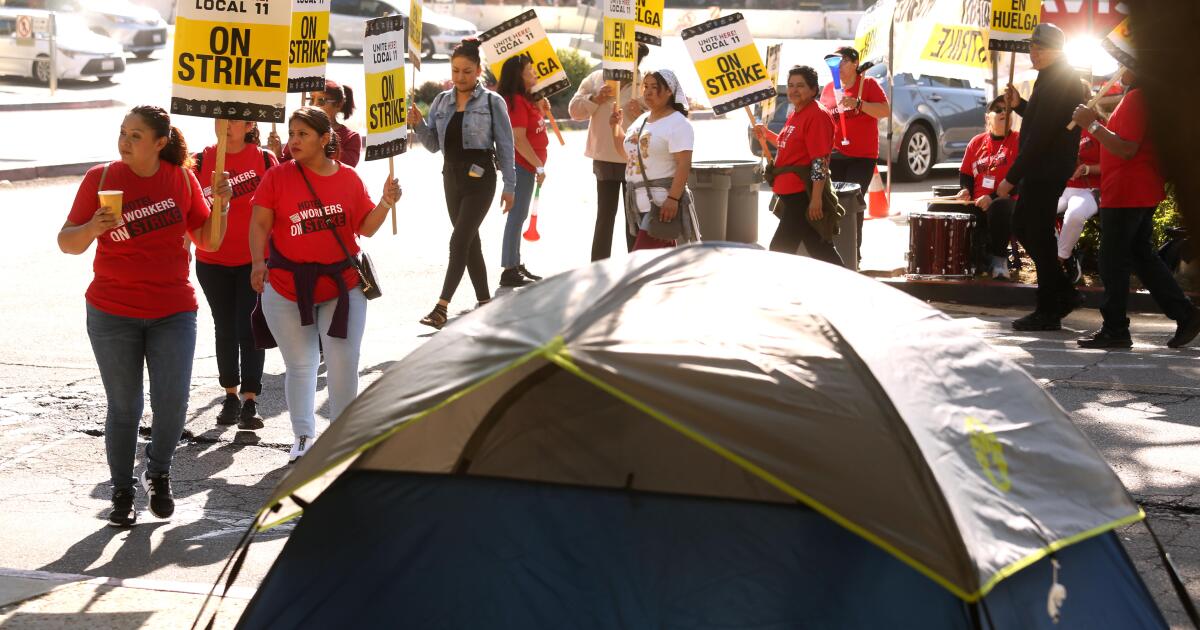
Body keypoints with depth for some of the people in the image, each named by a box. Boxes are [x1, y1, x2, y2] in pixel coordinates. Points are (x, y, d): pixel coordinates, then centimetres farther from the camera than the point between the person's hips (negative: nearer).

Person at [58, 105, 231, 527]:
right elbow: (67, 243, -3)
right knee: (124, 408, 4)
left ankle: (158, 473, 24)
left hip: (173, 312, 1)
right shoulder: (101, 177, -5)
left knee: (173, 402, -4)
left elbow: (209, 242, 6)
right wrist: (93, 227, -24)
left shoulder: (181, 178, 0)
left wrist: (219, 205, -11)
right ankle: (122, 492, 21)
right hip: (112, 314, -1)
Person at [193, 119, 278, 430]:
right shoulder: (202, 160, 1)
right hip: (213, 261, 2)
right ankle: (231, 396, 23)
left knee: (249, 329, -3)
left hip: (255, 259, -2)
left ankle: (250, 402, 2)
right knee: (225, 329, 10)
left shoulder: (264, 159, -2)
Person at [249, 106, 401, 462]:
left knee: (344, 364, 3)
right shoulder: (278, 177, -4)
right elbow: (260, 223, -5)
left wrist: (386, 202, -11)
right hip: (286, 287, -1)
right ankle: (304, 436, 18)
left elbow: (366, 228, 4)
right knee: (299, 365, 8)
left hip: (342, 285, 1)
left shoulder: (349, 178, 1)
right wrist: (258, 262, -19)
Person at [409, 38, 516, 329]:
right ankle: (484, 301, 24)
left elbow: (505, 147, -4)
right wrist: (418, 124, -10)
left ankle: (442, 307, -18)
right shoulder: (442, 101, 8)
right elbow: (434, 144, 9)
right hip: (452, 177, 6)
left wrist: (509, 186, -6)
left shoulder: (492, 102, -6)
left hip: (480, 178, -6)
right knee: (470, 241, 13)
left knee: (459, 240, -14)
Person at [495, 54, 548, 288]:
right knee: (517, 216, -8)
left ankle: (516, 266, 22)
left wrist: (540, 108, 11)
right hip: (521, 165, -10)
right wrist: (539, 166, -20)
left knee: (518, 216, 15)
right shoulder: (516, 100, -16)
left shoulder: (524, 99, 16)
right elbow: (518, 139, -21)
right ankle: (509, 271, -7)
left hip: (527, 165, 10)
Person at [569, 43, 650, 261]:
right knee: (605, 215, 10)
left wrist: (643, 114, -26)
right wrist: (595, 99, -14)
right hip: (604, 159, 3)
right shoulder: (595, 79, 3)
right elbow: (574, 110, 3)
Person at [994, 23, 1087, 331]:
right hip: (1043, 170, 11)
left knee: (1039, 235, -5)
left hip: (1047, 171, -11)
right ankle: (1065, 293, 19)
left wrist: (1011, 178, -21)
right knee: (1021, 226, 17)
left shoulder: (1057, 82, -17)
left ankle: (1048, 312, 2)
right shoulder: (1061, 77, 16)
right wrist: (1019, 105, 11)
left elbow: (1039, 135, -22)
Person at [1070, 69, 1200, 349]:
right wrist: (1096, 120, 14)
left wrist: (1092, 124, -20)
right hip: (1142, 193, 10)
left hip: (1125, 195, -10)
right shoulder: (1148, 97, 16)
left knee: (1112, 262, -3)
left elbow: (1127, 149, -24)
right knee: (1141, 256, 16)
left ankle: (1115, 330, 1)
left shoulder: (1136, 98, -18)